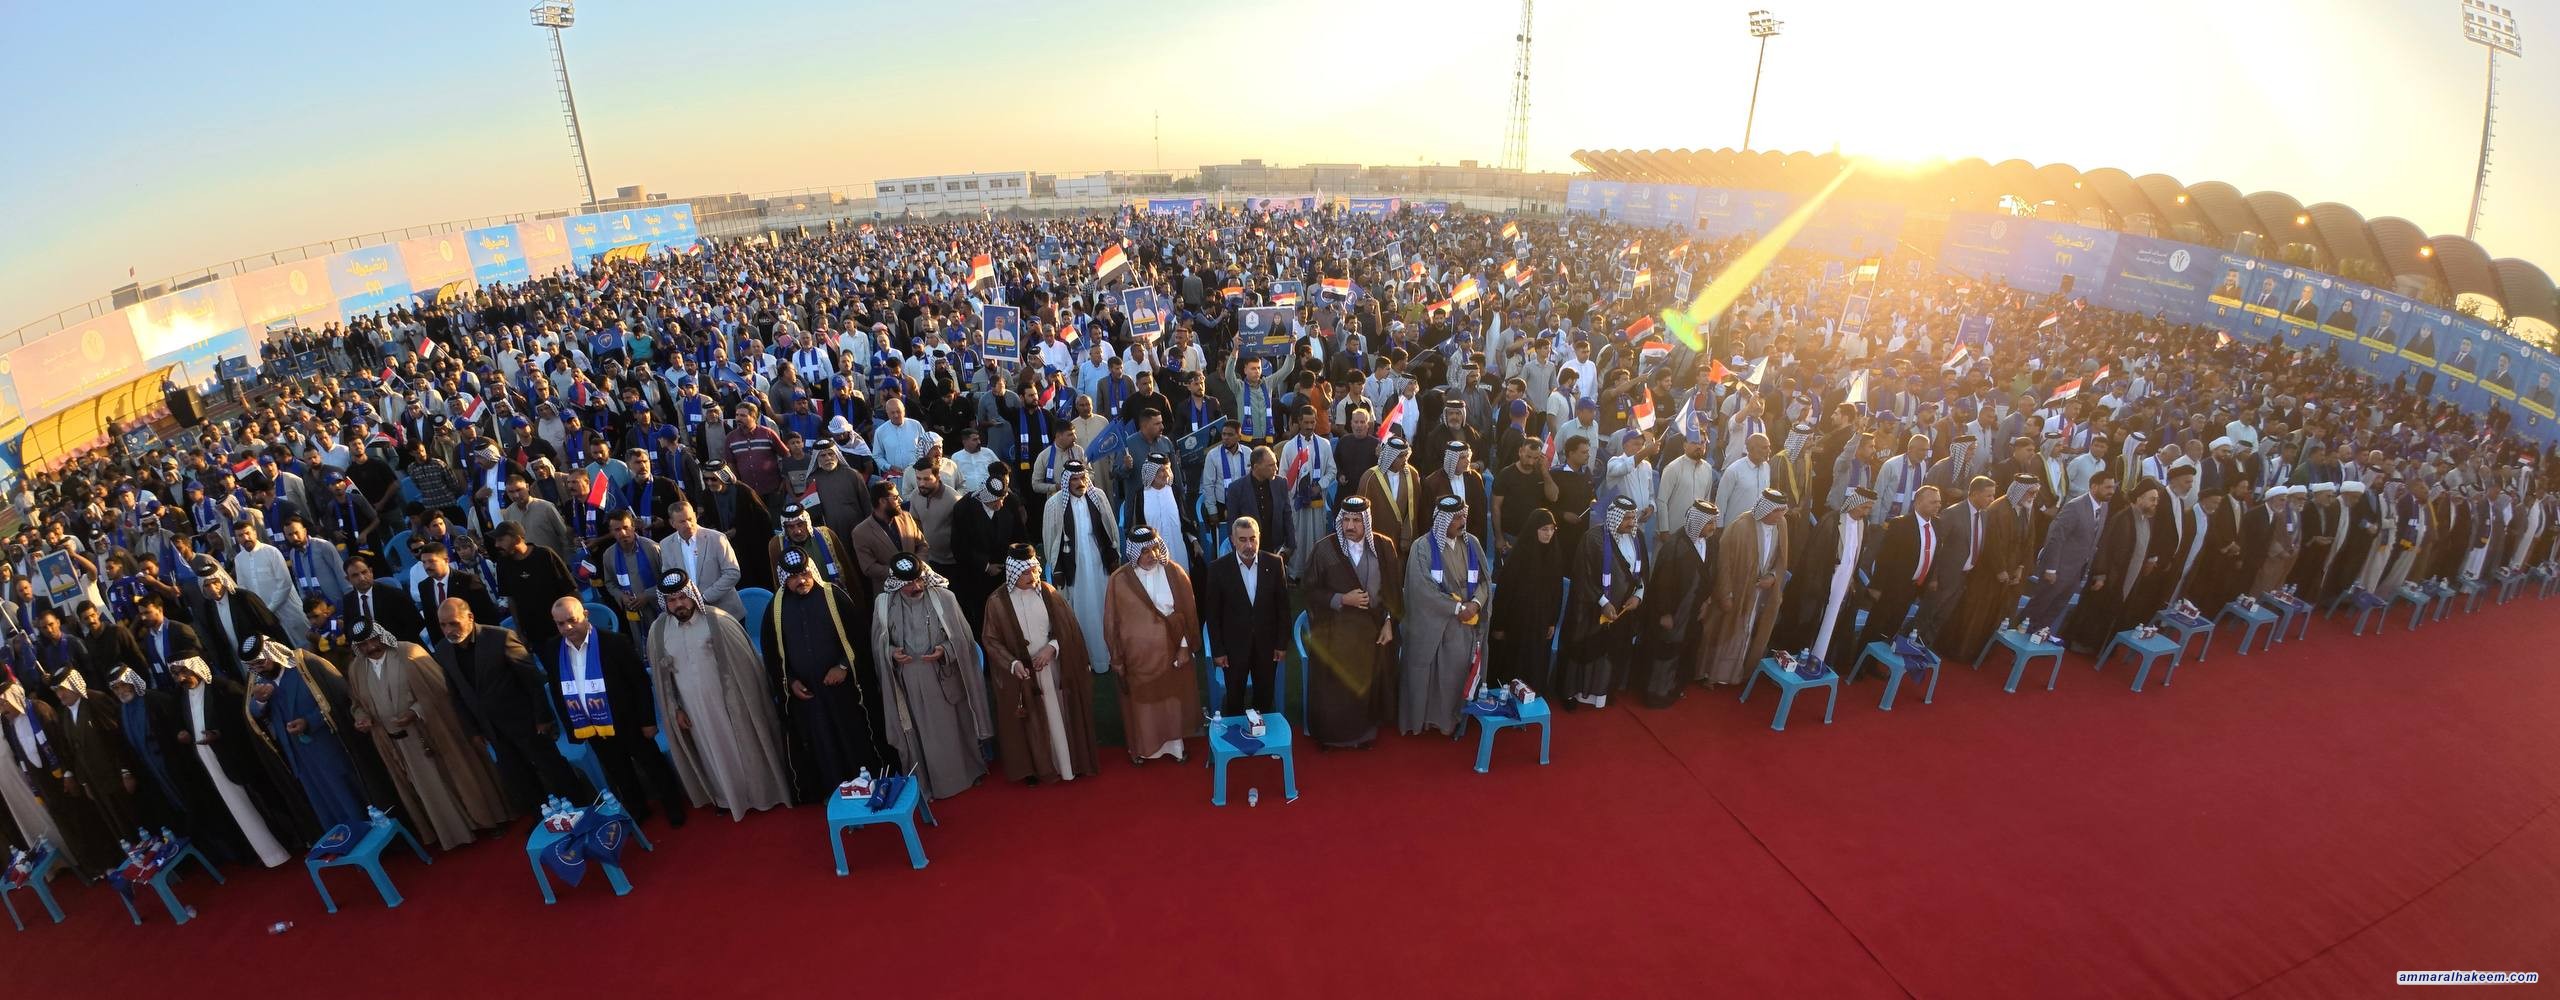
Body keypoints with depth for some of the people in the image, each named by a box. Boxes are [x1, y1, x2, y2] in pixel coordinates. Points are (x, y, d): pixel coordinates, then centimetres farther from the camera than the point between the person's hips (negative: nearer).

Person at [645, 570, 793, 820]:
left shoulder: (717, 620, -16)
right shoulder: (658, 632, -6)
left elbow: (743, 662, -9)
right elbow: (662, 675, 5)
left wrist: (746, 699, -6)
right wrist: (675, 709, 5)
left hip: (730, 702, -3)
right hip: (693, 709, 3)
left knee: (746, 750, 12)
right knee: (715, 756, 19)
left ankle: (762, 793, 32)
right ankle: (728, 797, 40)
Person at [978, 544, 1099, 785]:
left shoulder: (1049, 592, -4)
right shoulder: (997, 602, -10)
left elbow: (1067, 627, 0)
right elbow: (991, 640, -6)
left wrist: (1052, 647, -16)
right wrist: (1012, 663, -19)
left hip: (1054, 667, 2)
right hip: (1021, 673, -2)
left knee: (1060, 716, 12)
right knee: (1030, 722, 10)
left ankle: (1070, 762, 29)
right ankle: (1035, 767, 27)